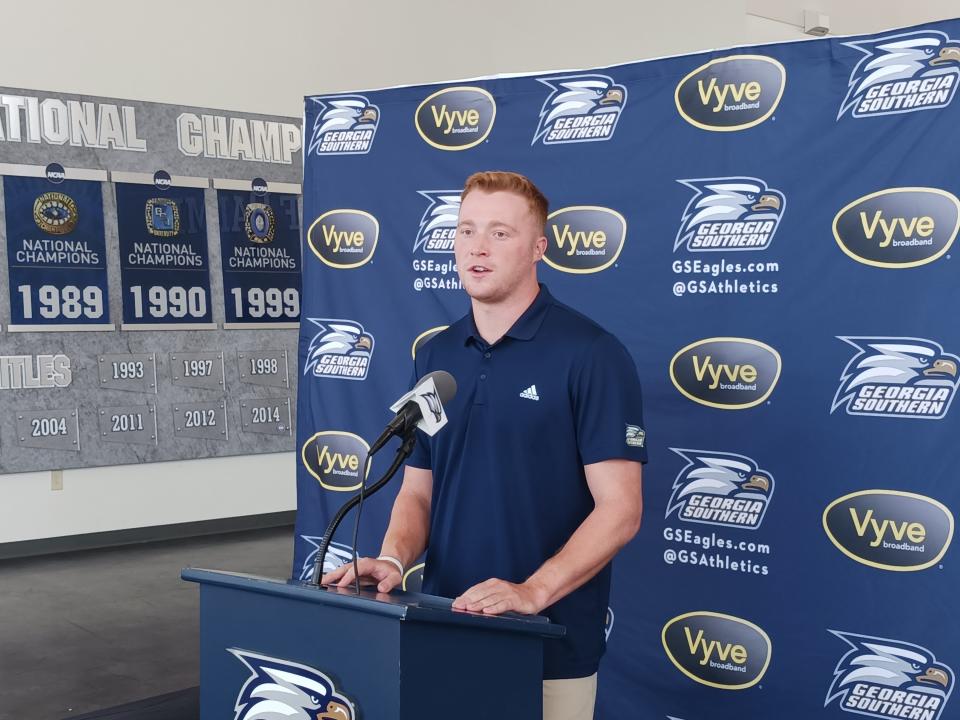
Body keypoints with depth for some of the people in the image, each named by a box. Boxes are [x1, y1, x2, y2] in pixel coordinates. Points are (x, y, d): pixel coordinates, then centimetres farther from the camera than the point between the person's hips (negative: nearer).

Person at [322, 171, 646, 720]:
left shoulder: (592, 354, -11)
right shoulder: (436, 356, 7)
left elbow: (620, 509, -14)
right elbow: (417, 491, 10)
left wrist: (533, 591, -24)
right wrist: (393, 559, -8)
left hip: (549, 646, -5)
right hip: (444, 632, 5)